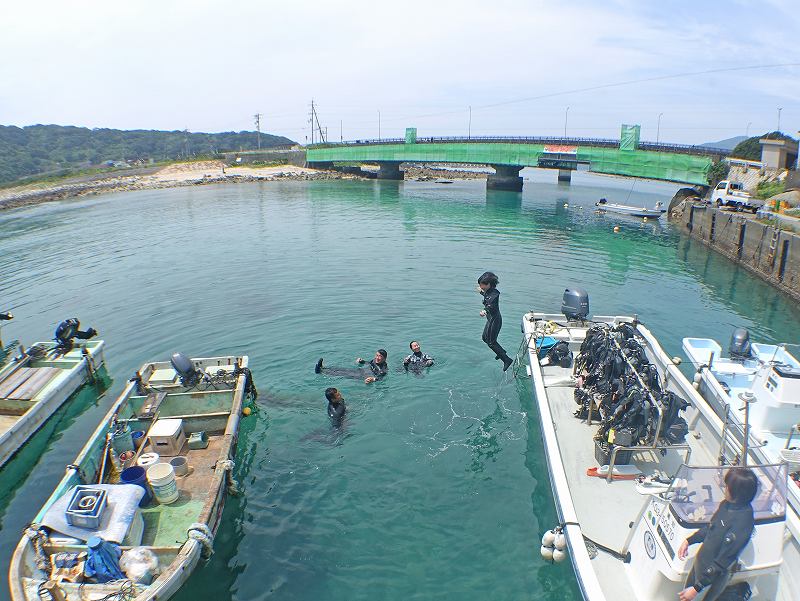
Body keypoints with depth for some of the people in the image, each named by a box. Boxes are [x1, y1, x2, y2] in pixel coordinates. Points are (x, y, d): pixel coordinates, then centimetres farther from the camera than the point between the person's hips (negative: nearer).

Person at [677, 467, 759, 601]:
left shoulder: (742, 524, -32)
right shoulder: (727, 504, -9)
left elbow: (723, 562, -27)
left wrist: (697, 588, -22)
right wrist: (689, 541, 7)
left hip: (713, 575, -7)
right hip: (700, 562, 7)